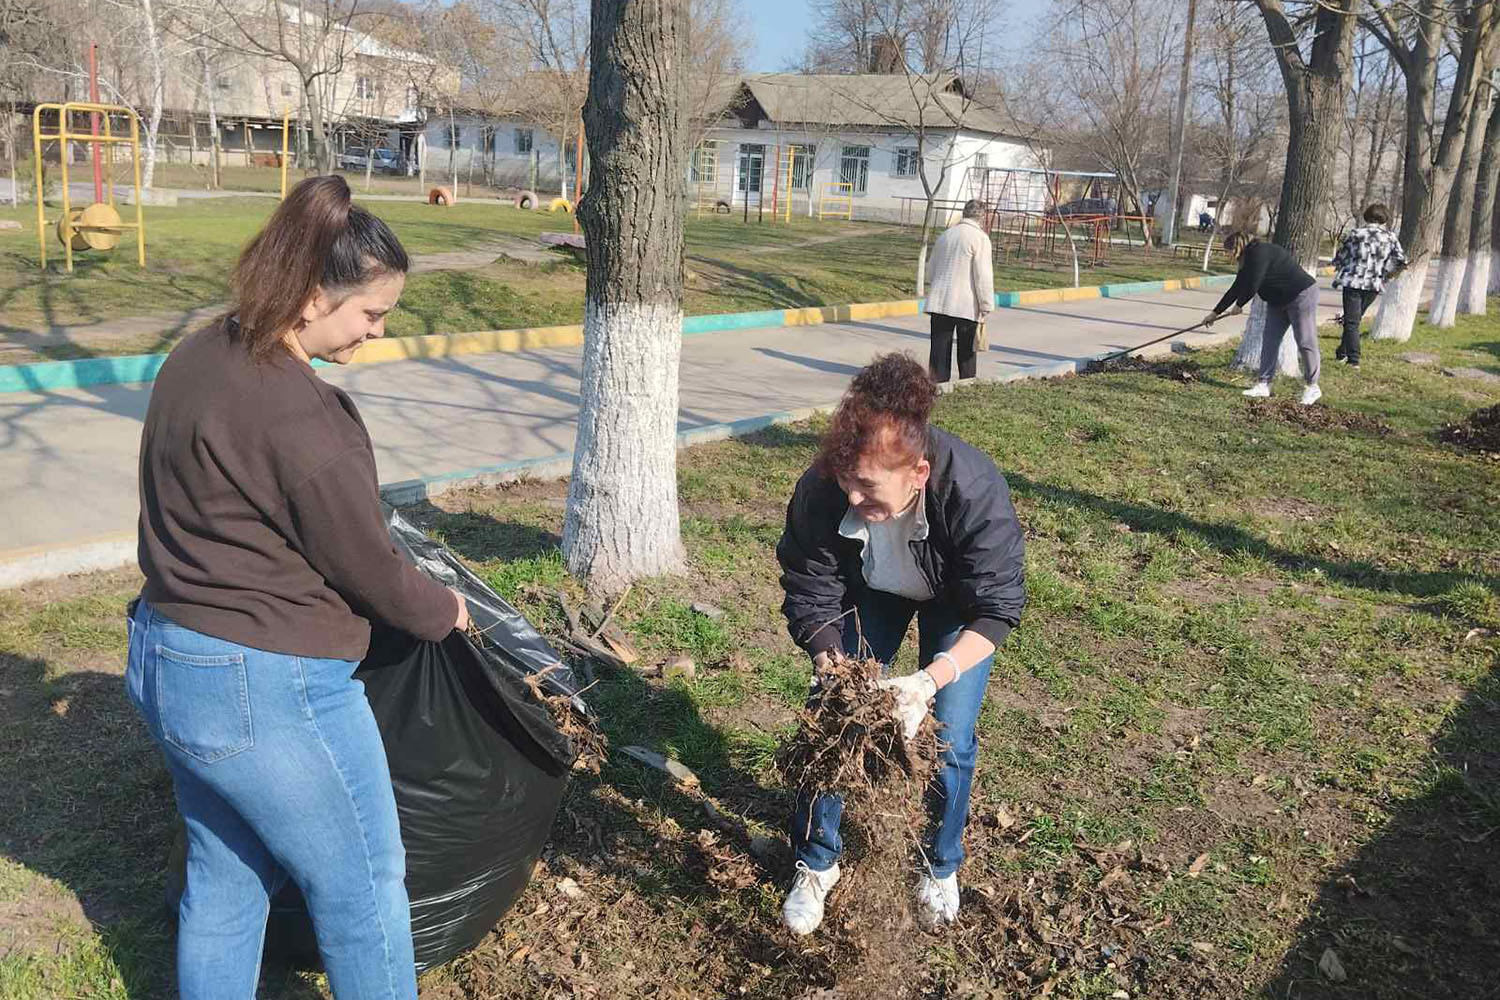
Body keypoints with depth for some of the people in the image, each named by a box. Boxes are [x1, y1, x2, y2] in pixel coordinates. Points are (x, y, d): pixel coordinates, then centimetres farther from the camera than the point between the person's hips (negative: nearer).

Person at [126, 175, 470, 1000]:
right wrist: (443, 611, 3)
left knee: (224, 879, 23)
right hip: (268, 688, -9)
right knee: (363, 888, 10)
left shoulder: (195, 358, 4)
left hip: (166, 658, 10)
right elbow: (364, 565, -15)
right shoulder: (300, 417, -25)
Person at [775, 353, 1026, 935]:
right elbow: (810, 596, -20)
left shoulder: (974, 490, -41)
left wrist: (932, 678, -45)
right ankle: (816, 864, 19)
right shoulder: (820, 491, -35)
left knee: (948, 737, -9)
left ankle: (942, 867, 21)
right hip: (871, 590, 2)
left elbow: (997, 609, -31)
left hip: (956, 603, -2)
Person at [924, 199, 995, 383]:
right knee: (967, 352, 6)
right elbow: (983, 276, -12)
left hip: (939, 302, 5)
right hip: (967, 305, -5)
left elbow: (930, 269, 21)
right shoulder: (980, 238, -8)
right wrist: (986, 307, -7)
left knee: (940, 350, 5)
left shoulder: (946, 234, 13)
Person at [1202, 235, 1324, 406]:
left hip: (1302, 295, -10)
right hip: (1278, 302, 10)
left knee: (1305, 342, -6)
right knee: (1269, 340, 5)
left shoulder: (1259, 253, -21)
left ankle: (1313, 388, 1)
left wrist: (1238, 305, -5)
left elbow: (1252, 286, -22)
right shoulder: (1248, 261, 9)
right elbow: (1236, 289, 16)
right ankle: (1263, 384, 7)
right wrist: (1215, 313, 19)